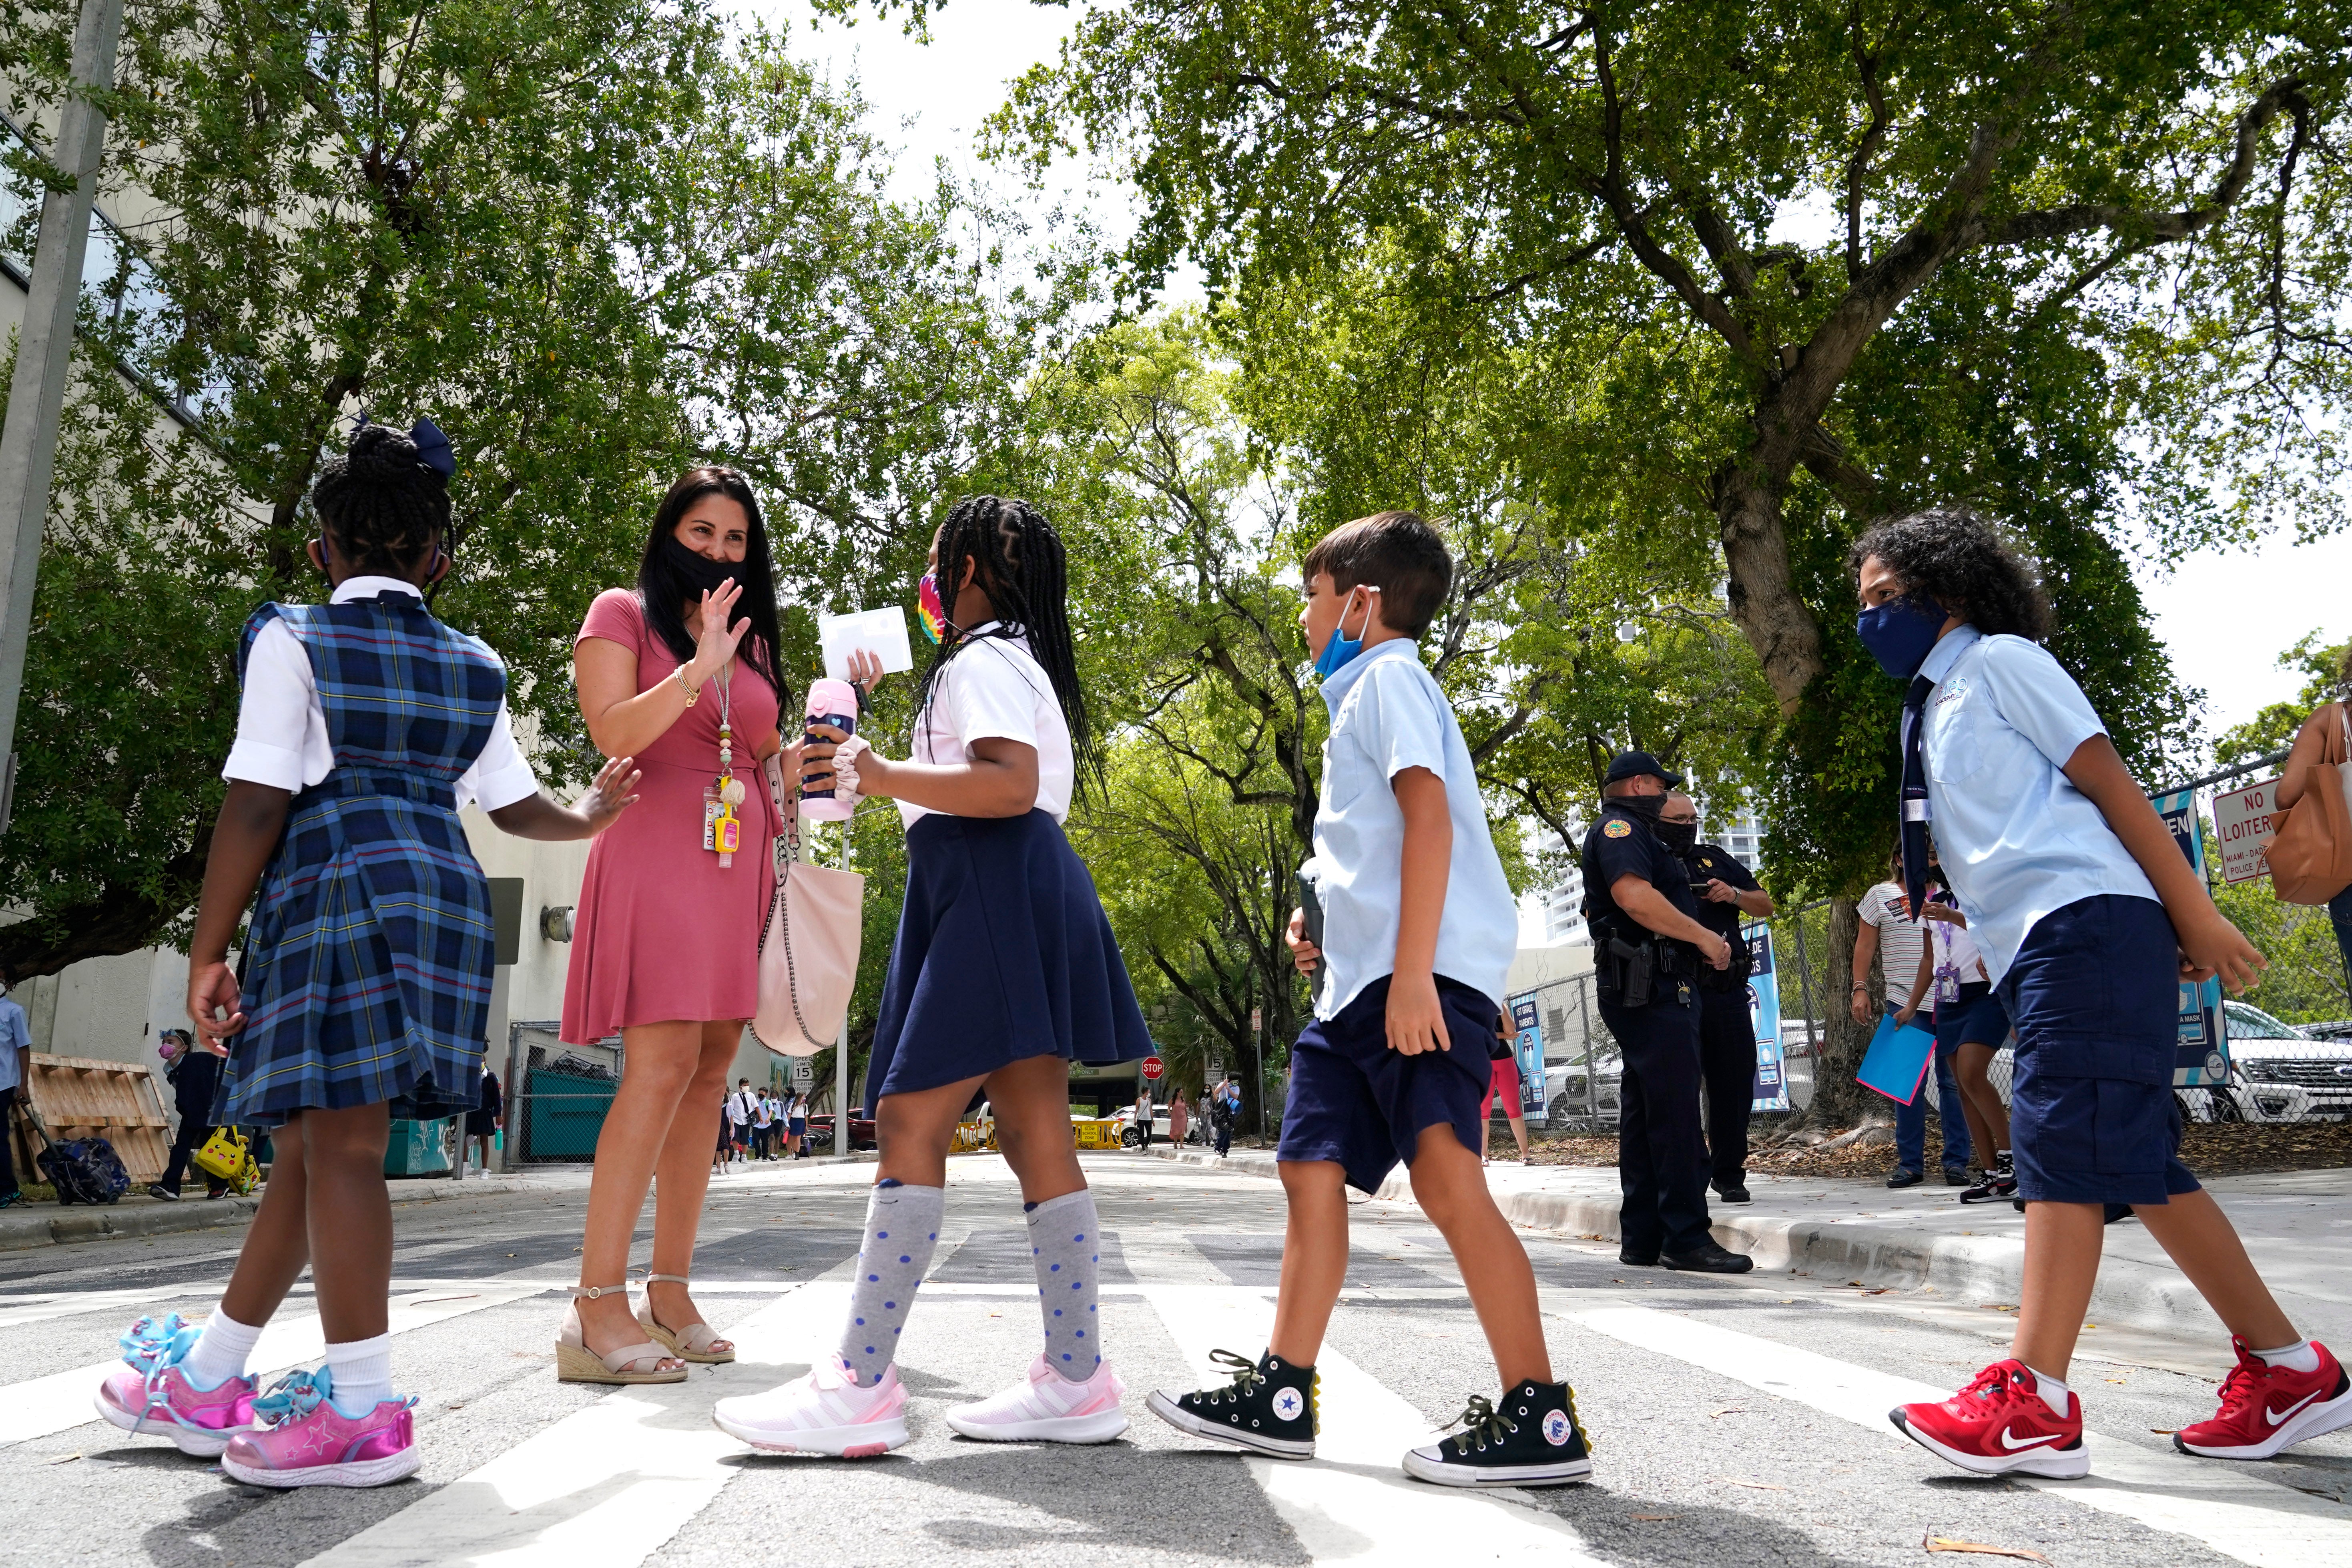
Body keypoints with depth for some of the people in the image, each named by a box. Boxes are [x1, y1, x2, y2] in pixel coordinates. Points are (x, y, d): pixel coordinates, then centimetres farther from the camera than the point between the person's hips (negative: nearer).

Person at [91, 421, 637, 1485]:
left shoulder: (292, 642, 1)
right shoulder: (475, 668, 17)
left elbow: (257, 807, -6)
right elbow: (516, 807, 19)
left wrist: (206, 954, -3)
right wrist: (588, 819, 38)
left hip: (338, 888, -6)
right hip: (446, 894, 7)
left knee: (337, 1143, -6)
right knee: (310, 1141, 14)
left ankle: (363, 1411, -5)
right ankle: (207, 1379, 26)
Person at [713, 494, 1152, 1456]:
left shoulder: (980, 659, -4)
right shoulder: (1028, 663, 28)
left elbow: (1010, 785, -19)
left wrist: (881, 777, -22)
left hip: (991, 892, -11)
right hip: (1016, 891, 11)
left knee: (911, 1120, -13)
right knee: (1034, 1131, 5)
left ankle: (859, 1387, -13)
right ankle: (1076, 1379, 5)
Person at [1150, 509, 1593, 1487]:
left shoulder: (1388, 677, -3)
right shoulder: (1364, 695, 27)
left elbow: (1429, 817, -17)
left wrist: (1411, 970, -23)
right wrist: (1324, 921, 18)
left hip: (1421, 972, -11)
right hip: (1357, 981, 11)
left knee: (1445, 1175, -15)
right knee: (1311, 1167, 9)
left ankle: (1541, 1417, -9)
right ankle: (1281, 1396, 16)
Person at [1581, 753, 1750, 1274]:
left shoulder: (1631, 834, 28)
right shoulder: (1619, 827, -6)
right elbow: (1634, 894, -23)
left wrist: (1702, 942, 15)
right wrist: (1704, 936, -15)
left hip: (1652, 990, 11)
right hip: (1651, 989, -11)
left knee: (1644, 1114, 10)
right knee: (1675, 1114, -12)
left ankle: (1642, 1240, 13)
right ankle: (1687, 1237, -11)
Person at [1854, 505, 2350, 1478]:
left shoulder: (1999, 659, 1)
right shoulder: (1928, 713, 25)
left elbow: (2106, 777, -5)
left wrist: (2195, 915, -9)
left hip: (2087, 921, -9)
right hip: (2029, 948, 9)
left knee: (2061, 1136, -16)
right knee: (2133, 1158, 7)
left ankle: (2034, 1401, -20)